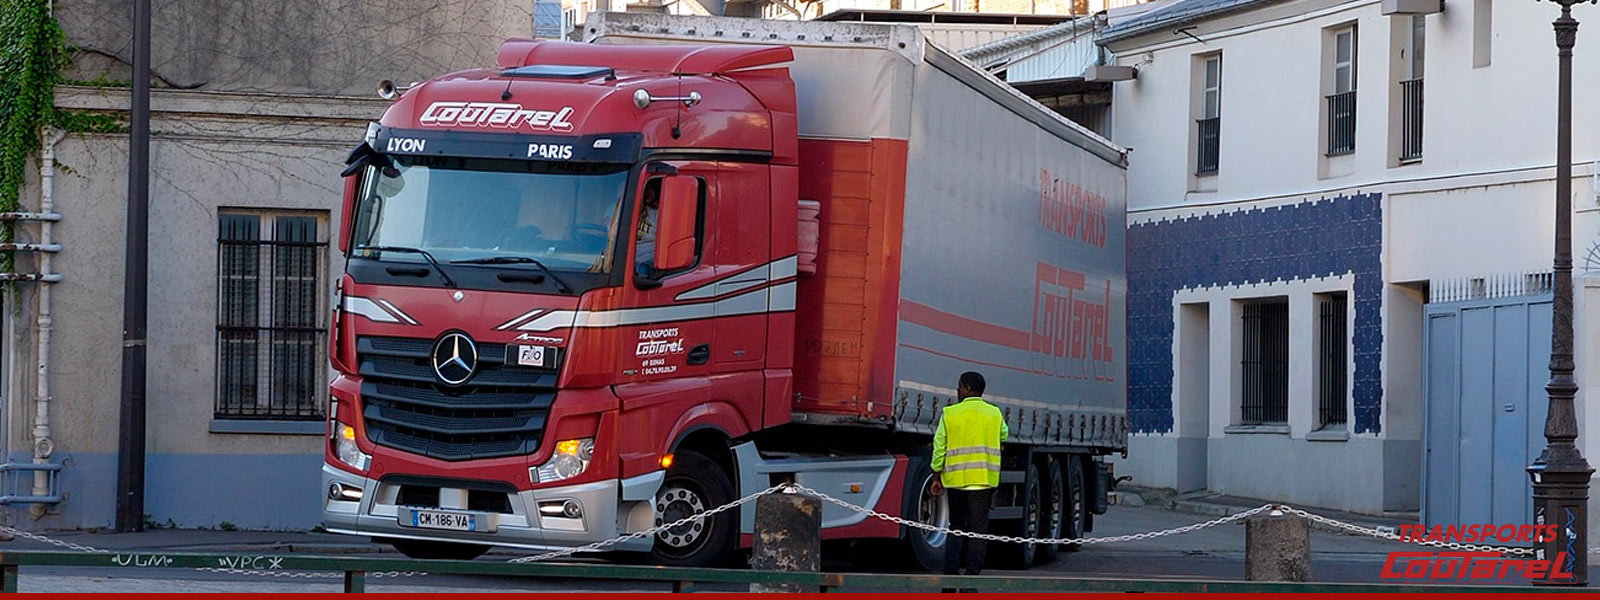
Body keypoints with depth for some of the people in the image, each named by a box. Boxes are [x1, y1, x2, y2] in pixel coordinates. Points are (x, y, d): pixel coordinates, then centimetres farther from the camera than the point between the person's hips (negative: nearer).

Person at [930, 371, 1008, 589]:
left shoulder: (950, 414, 0)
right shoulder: (994, 414, 4)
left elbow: (939, 447, 1)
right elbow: (1003, 435, 24)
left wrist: (937, 476, 8)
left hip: (955, 478, 0)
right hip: (983, 479, 0)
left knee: (955, 527, 12)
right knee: (978, 529, 1)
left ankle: (950, 575, 6)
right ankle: (972, 575, -5)